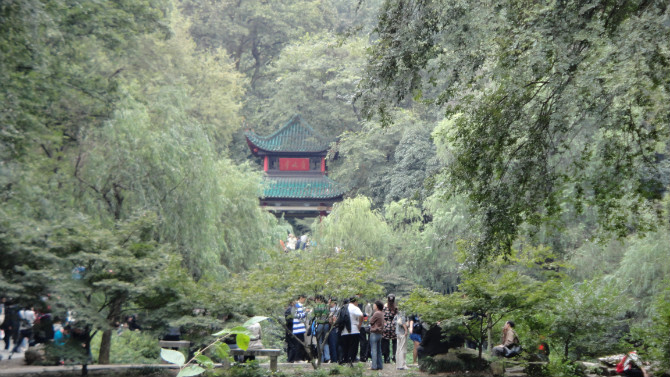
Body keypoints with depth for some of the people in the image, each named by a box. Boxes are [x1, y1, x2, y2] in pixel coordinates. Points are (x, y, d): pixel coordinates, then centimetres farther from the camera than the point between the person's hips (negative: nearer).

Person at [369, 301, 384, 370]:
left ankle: (374, 366, -7)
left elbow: (371, 321, -8)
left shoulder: (376, 313, -16)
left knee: (373, 350, -6)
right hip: (379, 333, 9)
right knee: (379, 351, 13)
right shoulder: (381, 313, 10)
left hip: (374, 333, -9)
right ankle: (380, 366, 15)